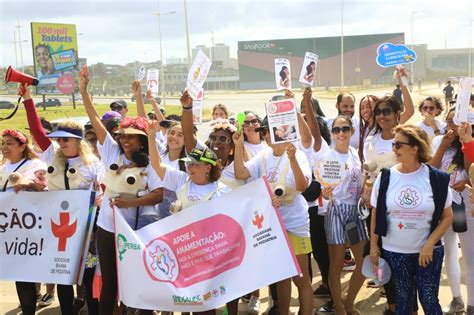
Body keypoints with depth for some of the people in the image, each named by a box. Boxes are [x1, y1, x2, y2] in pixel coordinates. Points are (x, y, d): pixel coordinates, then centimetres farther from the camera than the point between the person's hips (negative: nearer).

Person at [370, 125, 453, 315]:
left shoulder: (437, 179, -9)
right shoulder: (385, 177, -5)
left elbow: (447, 216, -2)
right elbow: (376, 214, 3)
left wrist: (429, 244, -11)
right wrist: (373, 246, 2)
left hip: (428, 252, -1)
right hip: (394, 252, 1)